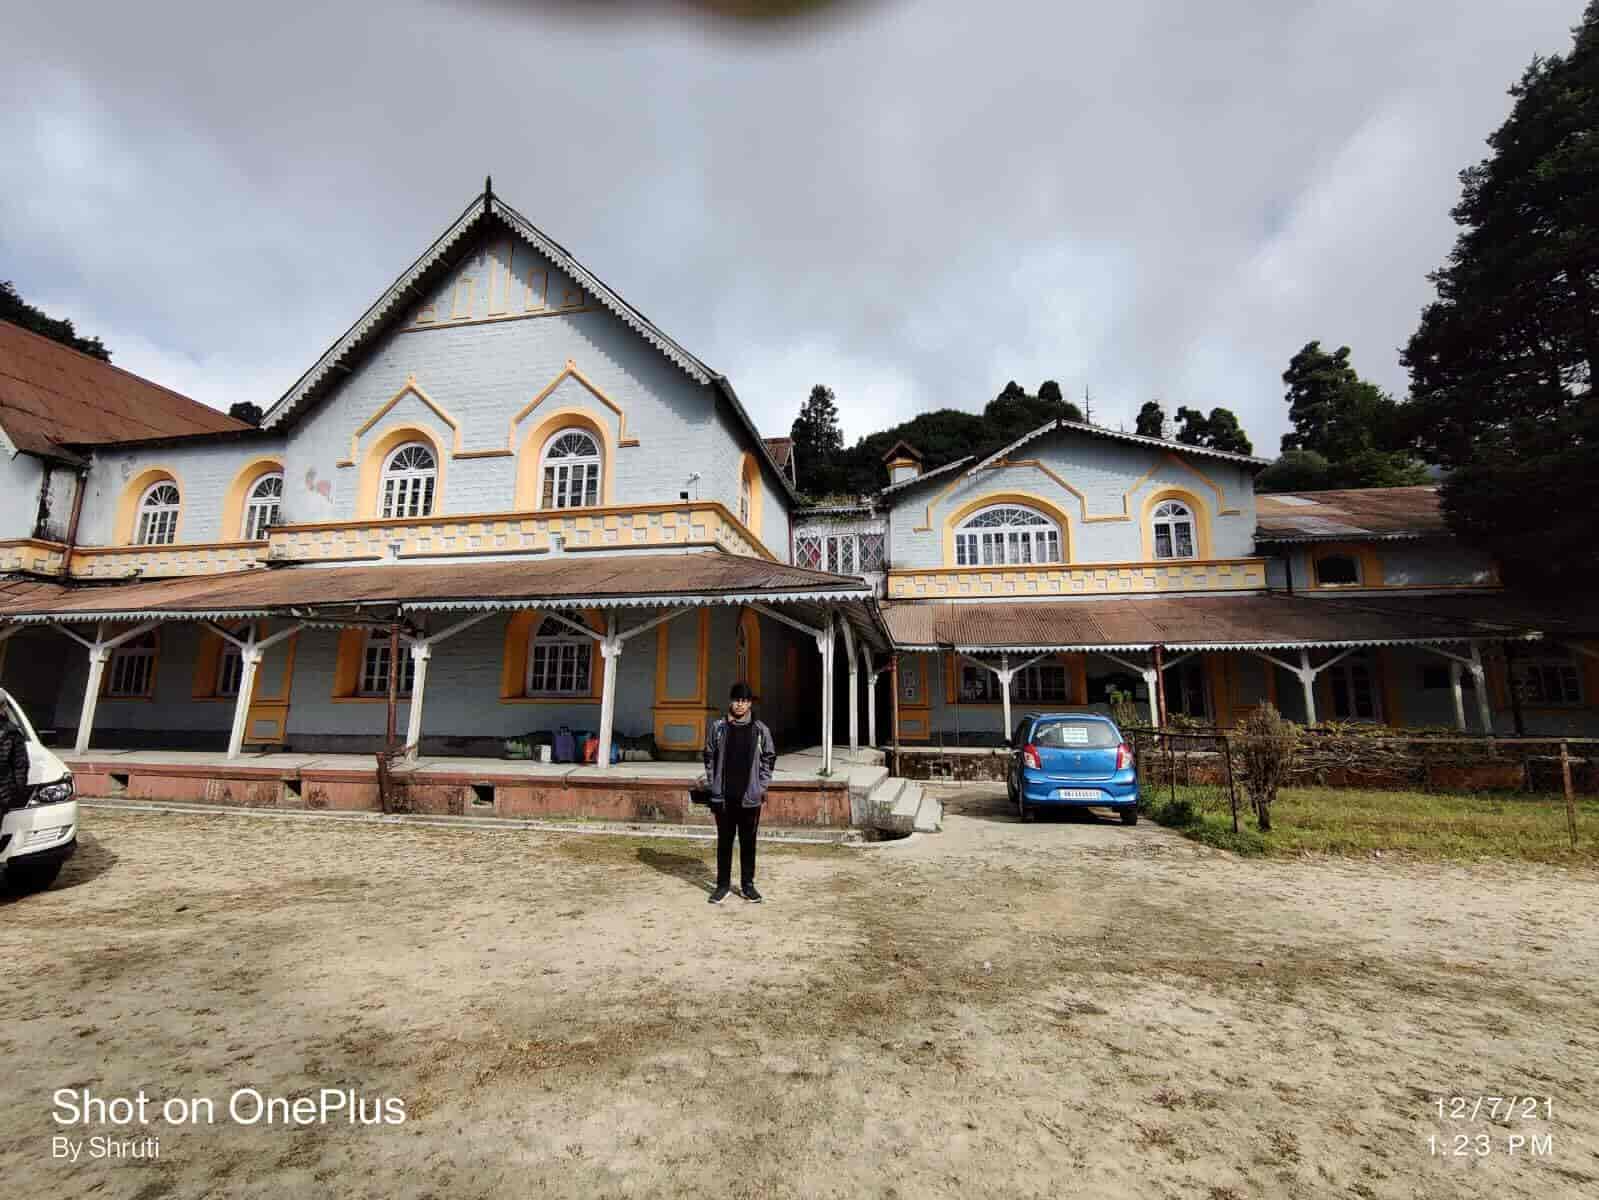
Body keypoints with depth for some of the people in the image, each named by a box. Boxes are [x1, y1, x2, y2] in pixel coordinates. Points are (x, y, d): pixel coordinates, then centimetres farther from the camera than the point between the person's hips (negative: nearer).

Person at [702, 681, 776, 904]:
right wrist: (712, 785, 1)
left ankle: (747, 885, 21)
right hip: (723, 795, 0)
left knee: (748, 842, 9)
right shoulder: (718, 727, 1)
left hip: (750, 795, 0)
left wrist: (762, 785, 0)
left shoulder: (760, 729, 0)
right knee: (724, 841, 8)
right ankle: (722, 885, 20)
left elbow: (769, 757, 6)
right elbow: (709, 757, 6)